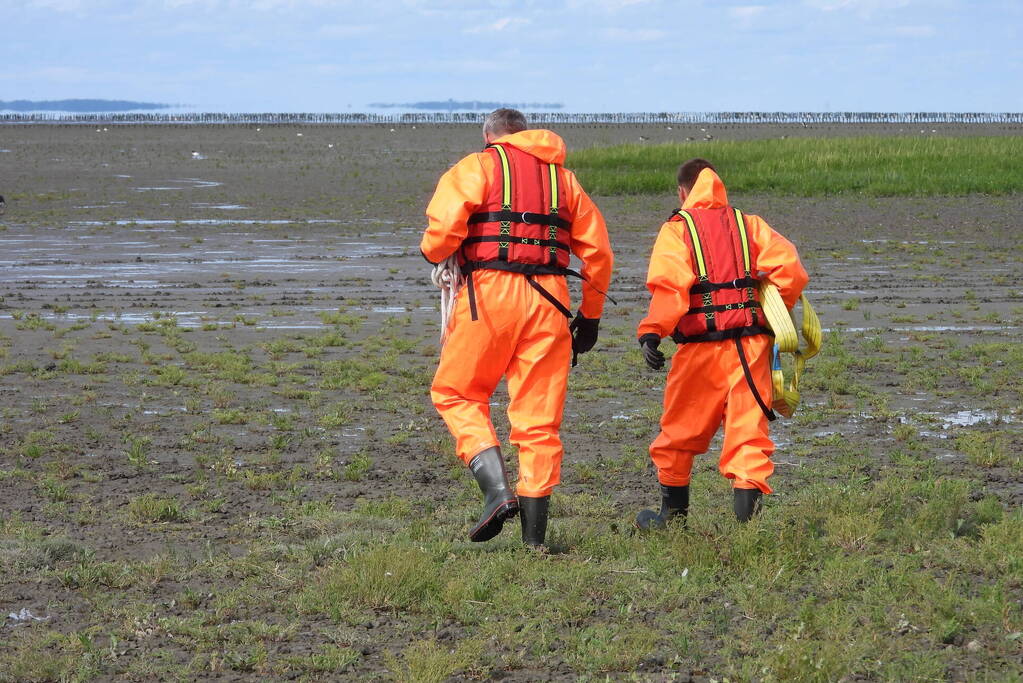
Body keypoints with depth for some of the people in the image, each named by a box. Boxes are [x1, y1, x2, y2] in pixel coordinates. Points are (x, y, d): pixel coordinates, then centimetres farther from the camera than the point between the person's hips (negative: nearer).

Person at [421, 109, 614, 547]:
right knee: (539, 417, 6)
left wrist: (433, 252, 12)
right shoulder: (563, 177, 21)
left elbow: (444, 226, -10)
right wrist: (590, 315, 24)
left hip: (490, 293, -4)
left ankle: (496, 488, -8)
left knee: (455, 393, 11)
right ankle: (534, 534, 6)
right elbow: (598, 252, 16)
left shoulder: (478, 167, 7)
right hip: (548, 298, 4)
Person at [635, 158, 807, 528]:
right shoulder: (749, 224, 12)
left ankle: (674, 512, 26)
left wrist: (651, 333, -21)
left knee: (680, 432, 14)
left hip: (701, 348, -2)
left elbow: (669, 285, -15)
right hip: (752, 344, 3)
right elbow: (790, 267, 1)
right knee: (748, 428, 3)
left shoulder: (676, 230, 1)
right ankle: (746, 508, -10)